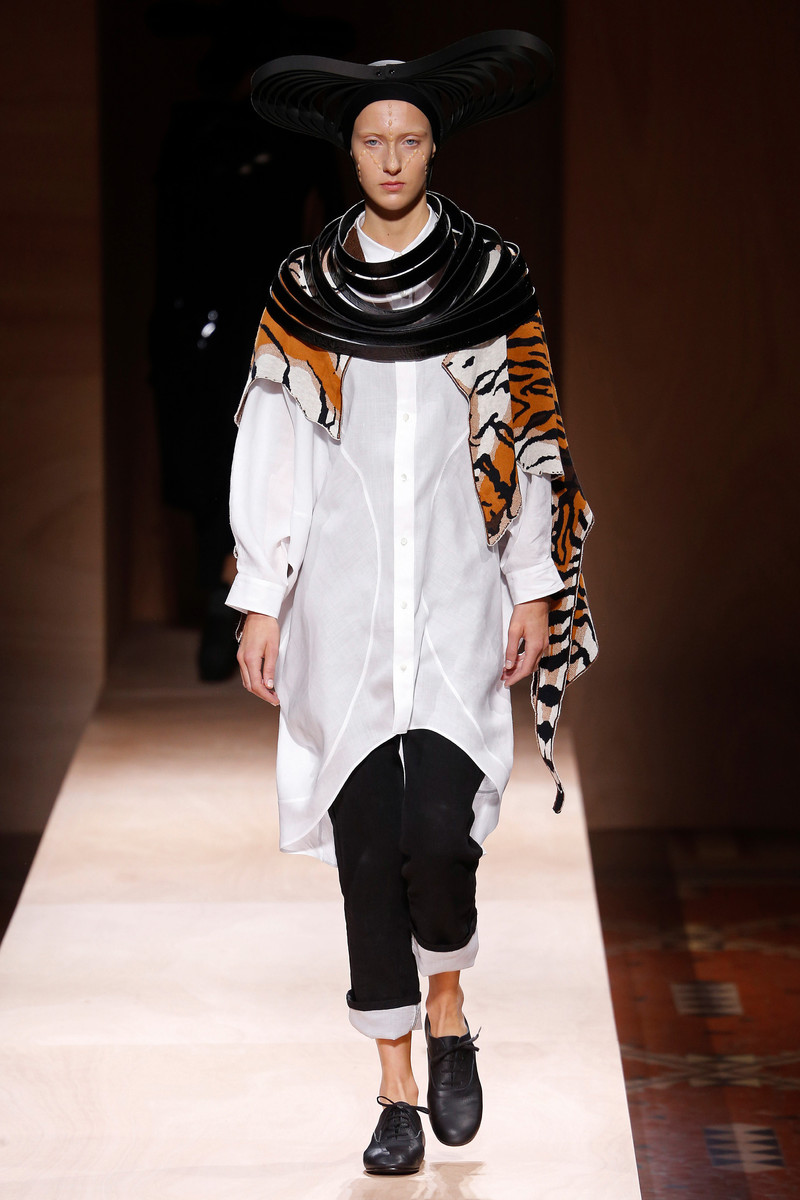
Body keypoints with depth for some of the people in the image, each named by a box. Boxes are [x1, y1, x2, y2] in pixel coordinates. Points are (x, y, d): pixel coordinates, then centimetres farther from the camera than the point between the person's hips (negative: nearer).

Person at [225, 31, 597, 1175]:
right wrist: (261, 602, 2)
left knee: (438, 833, -14)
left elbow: (530, 444, 5)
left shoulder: (491, 276, 3)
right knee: (366, 847, 2)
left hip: (459, 604, -1)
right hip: (341, 615, 1)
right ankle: (397, 1086, 11)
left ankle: (446, 1008, 15)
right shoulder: (306, 289, 5)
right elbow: (271, 458, 6)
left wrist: (536, 588, 2)